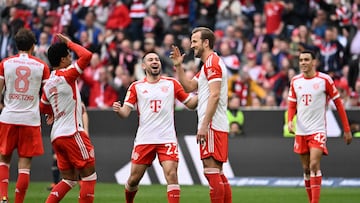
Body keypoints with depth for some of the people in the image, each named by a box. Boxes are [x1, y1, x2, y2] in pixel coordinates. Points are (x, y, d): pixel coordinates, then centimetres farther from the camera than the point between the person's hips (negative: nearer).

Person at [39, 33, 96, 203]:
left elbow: (43, 107, 27)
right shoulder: (66, 75, -10)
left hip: (56, 136, 8)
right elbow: (87, 55, -17)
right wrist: (70, 43, -4)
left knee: (69, 179, 12)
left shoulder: (48, 84, 14)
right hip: (72, 132, -8)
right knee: (89, 175, -1)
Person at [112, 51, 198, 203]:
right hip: (144, 139, 1)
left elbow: (190, 103, 11)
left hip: (167, 139, -1)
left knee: (171, 175, -17)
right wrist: (118, 110, -23)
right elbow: (125, 112, 0)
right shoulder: (136, 87, 7)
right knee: (134, 178, 5)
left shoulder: (171, 83, 8)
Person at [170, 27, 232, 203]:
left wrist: (204, 125, -22)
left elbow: (214, 95, -19)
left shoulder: (212, 62, -10)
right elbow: (188, 87, 25)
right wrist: (178, 66, 15)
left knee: (211, 170, -12)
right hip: (218, 127, 10)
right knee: (217, 173, 10)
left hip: (212, 126, -10)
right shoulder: (208, 64, 23)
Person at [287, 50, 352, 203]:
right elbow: (292, 105, 13)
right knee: (306, 169, 8)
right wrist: (290, 121, -8)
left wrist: (347, 130, -2)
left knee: (314, 165, -18)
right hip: (301, 131, 5)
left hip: (318, 131, -5)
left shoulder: (325, 80, -6)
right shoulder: (295, 81, 6)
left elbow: (338, 104, -1)